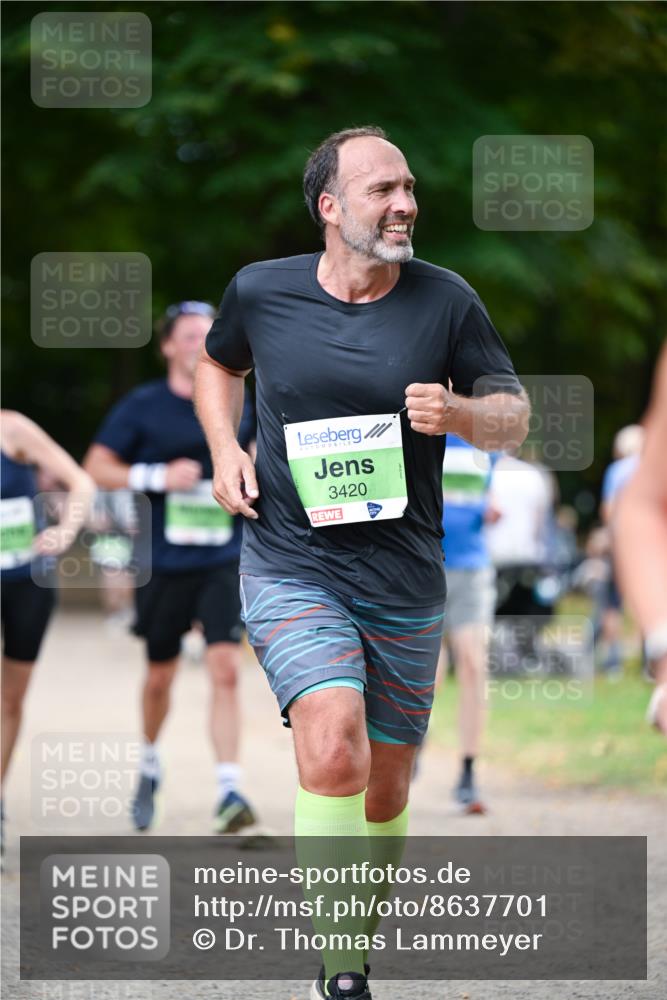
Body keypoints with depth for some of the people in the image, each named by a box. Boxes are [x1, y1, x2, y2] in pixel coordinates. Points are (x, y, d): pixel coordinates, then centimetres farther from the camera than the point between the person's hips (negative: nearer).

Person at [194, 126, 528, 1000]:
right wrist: (224, 448, 3)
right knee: (333, 750, -24)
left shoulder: (447, 301, -2)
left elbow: (514, 411, 6)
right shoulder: (260, 292, -1)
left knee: (385, 789, 10)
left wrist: (458, 414, -15)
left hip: (405, 583, 2)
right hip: (291, 573, -2)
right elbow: (219, 364, 21)